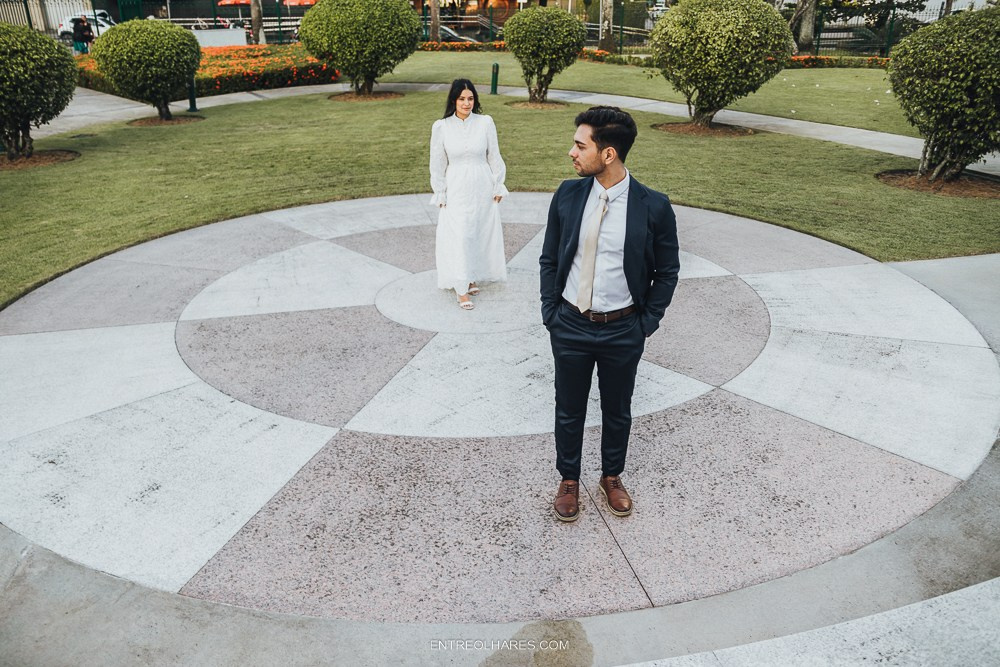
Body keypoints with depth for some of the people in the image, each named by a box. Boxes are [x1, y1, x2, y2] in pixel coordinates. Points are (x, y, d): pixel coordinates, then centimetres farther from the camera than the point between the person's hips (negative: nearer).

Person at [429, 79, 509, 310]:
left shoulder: (485, 122, -3)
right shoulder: (441, 127, -4)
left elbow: (494, 157, 4)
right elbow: (438, 164, 1)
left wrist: (498, 186, 4)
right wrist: (440, 195, 1)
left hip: (482, 188, 2)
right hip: (456, 189, -2)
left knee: (481, 232, 9)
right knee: (459, 236, -5)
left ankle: (472, 277, 29)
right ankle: (461, 288, 1)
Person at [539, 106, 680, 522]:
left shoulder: (654, 207, -13)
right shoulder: (567, 195, -6)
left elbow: (667, 272, -2)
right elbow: (549, 260, 4)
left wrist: (647, 323, -4)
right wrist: (550, 313, -1)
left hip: (623, 331, -1)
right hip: (570, 326, 2)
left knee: (617, 411, 18)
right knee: (569, 410, 15)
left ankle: (612, 477, 42)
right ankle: (568, 480, 37)